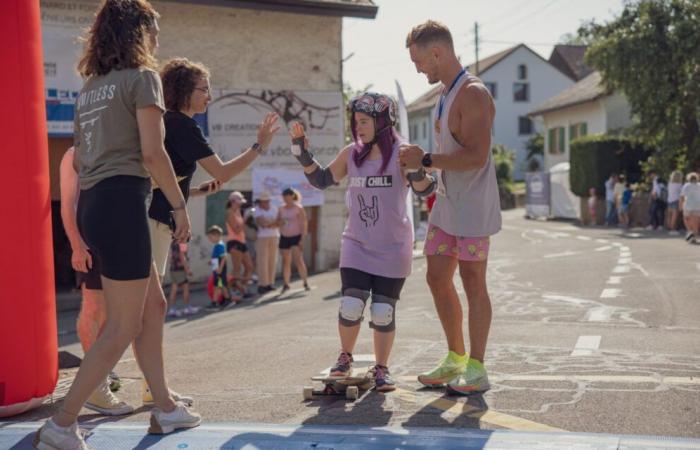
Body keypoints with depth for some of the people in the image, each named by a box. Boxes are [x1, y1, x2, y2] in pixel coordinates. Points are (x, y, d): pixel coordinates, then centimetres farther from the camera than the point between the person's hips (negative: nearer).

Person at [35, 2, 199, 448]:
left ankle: (166, 408, 23)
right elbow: (152, 152, -13)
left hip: (93, 204, 9)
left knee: (154, 305, 17)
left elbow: (79, 158, 19)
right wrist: (180, 204, -5)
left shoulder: (91, 86, 19)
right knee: (123, 325, -3)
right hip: (122, 202, -9)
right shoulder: (142, 77, -4)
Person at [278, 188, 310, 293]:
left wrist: (302, 238, -14)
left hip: (296, 237, -5)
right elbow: (277, 221, 18)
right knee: (286, 261, 7)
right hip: (284, 237, 5)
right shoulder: (281, 209, 10)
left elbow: (304, 224, -8)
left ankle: (305, 282, -5)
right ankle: (286, 284, 12)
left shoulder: (298, 208, -5)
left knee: (298, 260, -12)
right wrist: (280, 222, -5)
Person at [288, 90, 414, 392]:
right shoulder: (351, 154, 3)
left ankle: (381, 368, 20)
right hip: (357, 245, 2)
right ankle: (345, 357, 19)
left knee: (384, 311, 2)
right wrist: (302, 152, -1)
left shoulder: (401, 152, -8)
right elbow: (322, 180, 11)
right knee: (351, 306, -7)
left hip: (393, 248, -2)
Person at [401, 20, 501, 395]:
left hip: (472, 205, -9)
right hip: (446, 203, 9)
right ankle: (456, 359, 23)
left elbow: (475, 156, -25)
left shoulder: (473, 94, -16)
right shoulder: (446, 94, 15)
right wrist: (420, 163, 11)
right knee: (437, 278, 10)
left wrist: (426, 160, -18)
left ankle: (476, 369, 6)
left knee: (472, 282, -3)